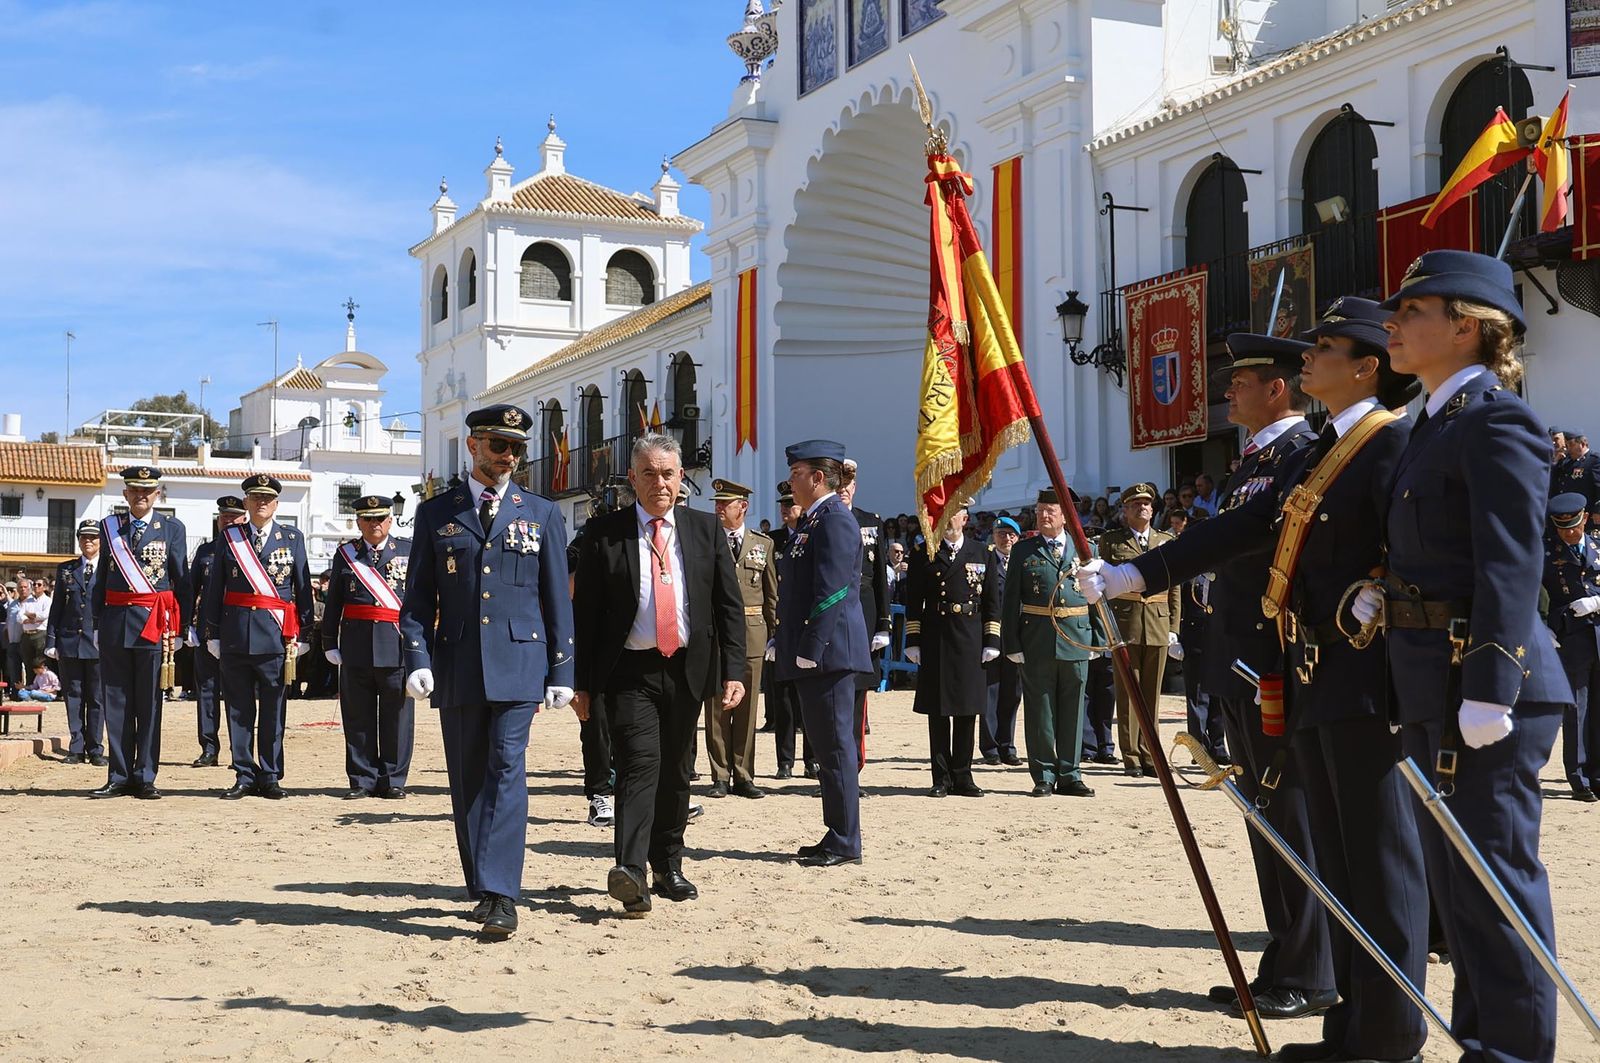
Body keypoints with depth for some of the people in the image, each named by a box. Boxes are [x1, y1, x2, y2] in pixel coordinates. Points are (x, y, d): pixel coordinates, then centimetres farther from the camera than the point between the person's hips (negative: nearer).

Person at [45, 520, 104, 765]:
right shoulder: (65, 569, 11)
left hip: (99, 643, -3)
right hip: (69, 642, 3)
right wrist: (51, 641, 3)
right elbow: (56, 607, 10)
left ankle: (95, 750, 9)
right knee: (73, 696, 5)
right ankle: (76, 749, 11)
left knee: (97, 698, 2)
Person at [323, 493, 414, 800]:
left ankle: (393, 780, 11)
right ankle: (362, 780, 13)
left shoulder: (409, 551, 6)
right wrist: (330, 643, 5)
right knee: (358, 717, 5)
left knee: (397, 716, 2)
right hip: (356, 646, 1)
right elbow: (333, 602, 10)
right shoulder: (345, 554, 9)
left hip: (398, 647, -1)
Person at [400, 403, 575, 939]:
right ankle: (484, 889, 17)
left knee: (507, 770, -13)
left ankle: (500, 895, -16)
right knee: (467, 780, 6)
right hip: (456, 664, 2)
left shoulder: (542, 514, 9)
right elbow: (418, 597, 8)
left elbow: (558, 599, 8)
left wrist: (562, 671, 2)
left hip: (518, 662, -2)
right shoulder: (436, 513, 9)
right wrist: (418, 659, -6)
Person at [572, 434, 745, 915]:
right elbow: (585, 611, 1)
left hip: (687, 669, 3)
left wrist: (733, 671, -2)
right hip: (630, 672, -3)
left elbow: (729, 605, 6)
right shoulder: (603, 533, 0)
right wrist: (582, 681, -2)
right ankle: (629, 870, -24)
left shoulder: (706, 529, 7)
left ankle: (668, 866, 26)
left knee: (675, 771, 12)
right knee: (639, 762, -17)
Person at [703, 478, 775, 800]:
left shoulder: (763, 544, 10)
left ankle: (743, 776, 11)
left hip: (752, 634, 1)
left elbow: (772, 594, 11)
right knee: (717, 709, 1)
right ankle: (720, 776, 8)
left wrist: (774, 633, 5)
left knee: (747, 708, 5)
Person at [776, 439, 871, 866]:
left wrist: (810, 650, -22)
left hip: (828, 653, -10)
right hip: (812, 655, 10)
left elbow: (830, 592, -20)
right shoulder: (811, 520, 18)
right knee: (826, 745, 13)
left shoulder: (835, 520, -13)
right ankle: (836, 836, 20)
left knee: (835, 745, -5)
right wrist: (784, 642, 21)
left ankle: (845, 843, 1)